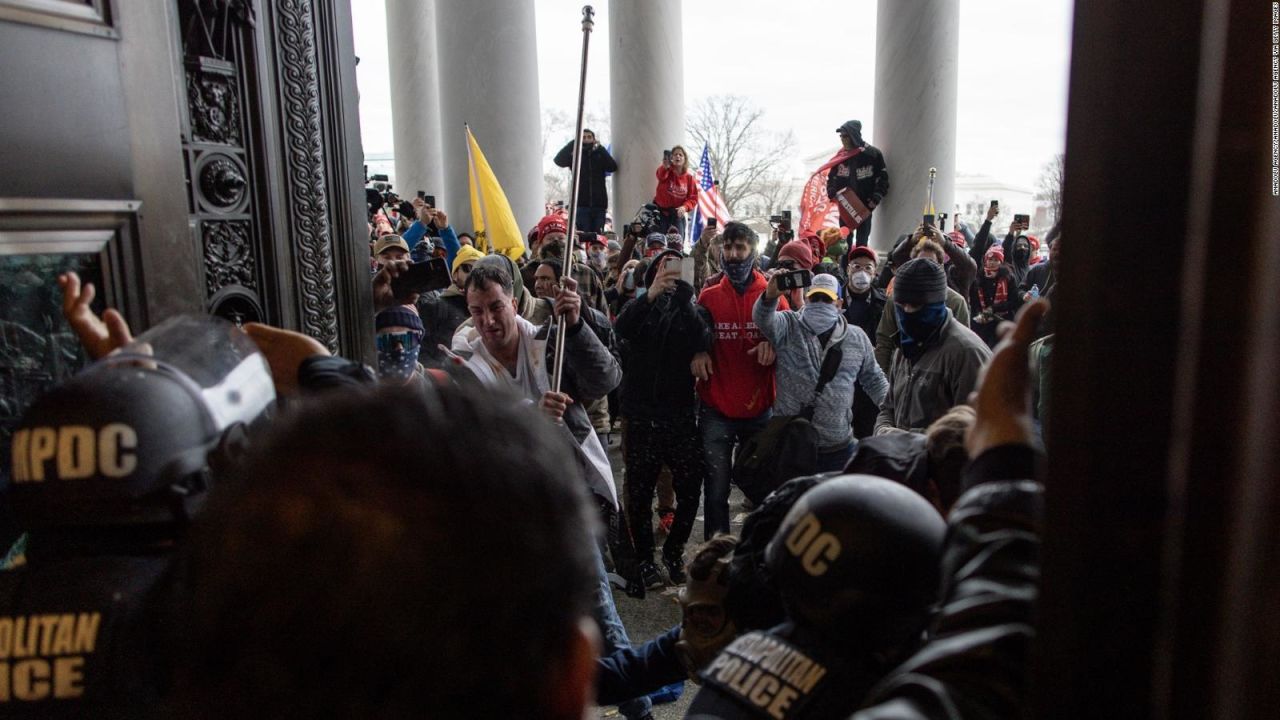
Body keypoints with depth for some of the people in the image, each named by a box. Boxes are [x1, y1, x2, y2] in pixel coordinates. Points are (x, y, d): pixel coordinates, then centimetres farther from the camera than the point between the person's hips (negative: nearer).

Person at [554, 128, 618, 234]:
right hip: (581, 205, -1)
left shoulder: (600, 156, 11)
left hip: (599, 205, 1)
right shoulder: (575, 157, 8)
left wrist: (600, 148, -9)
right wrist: (574, 142, -10)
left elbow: (613, 167, -6)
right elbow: (558, 160, -9)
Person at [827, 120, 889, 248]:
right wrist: (831, 193, -3)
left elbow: (883, 178, -3)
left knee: (861, 243, 0)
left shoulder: (872, 154, -6)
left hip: (865, 206, -4)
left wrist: (876, 198, -14)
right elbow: (832, 177, 15)